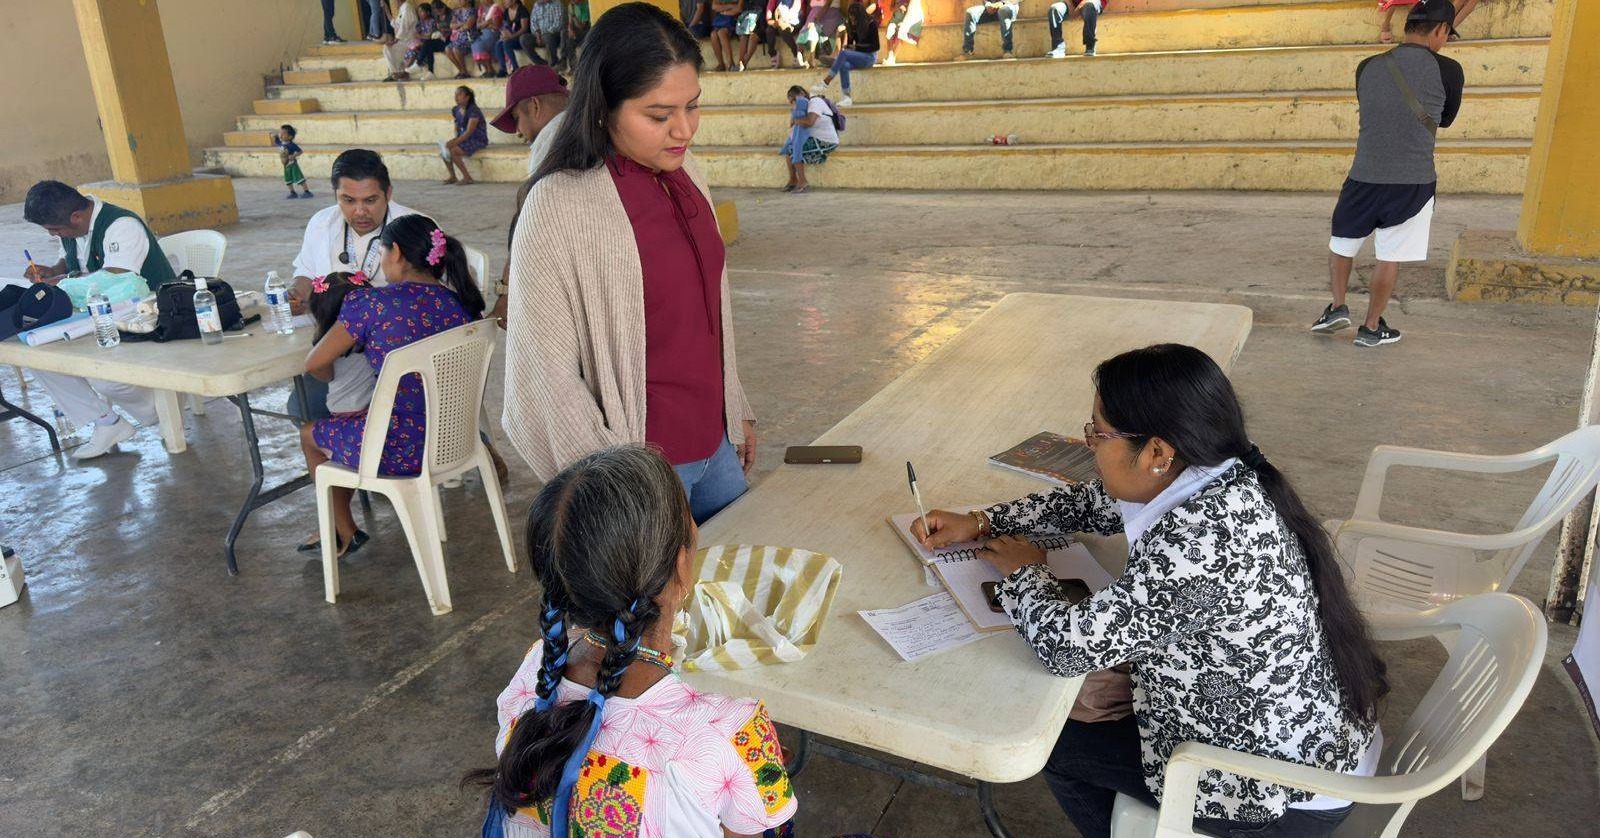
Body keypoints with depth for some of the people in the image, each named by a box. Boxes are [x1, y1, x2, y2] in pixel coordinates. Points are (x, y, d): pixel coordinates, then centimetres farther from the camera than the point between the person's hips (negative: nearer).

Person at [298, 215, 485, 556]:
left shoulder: (371, 303, -16)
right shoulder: (462, 304, -1)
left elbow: (314, 364, -7)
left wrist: (339, 381, 16)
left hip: (401, 451, -6)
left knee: (311, 434, 26)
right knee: (346, 425, 33)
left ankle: (345, 534, 42)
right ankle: (340, 528, 45)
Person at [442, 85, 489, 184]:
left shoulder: (473, 111, -18)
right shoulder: (455, 110, 7)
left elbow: (469, 132, -23)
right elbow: (457, 128, 16)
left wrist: (456, 142, -28)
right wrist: (456, 139, -4)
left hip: (478, 140, -8)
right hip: (464, 138, 8)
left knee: (452, 150, -26)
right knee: (443, 148, -8)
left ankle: (467, 177, -16)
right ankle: (452, 176, 1)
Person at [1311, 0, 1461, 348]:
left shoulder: (1367, 68, 0)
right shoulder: (1448, 71, -7)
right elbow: (1445, 120, 11)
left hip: (1364, 177, 2)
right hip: (1414, 182, -2)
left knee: (1342, 243, 22)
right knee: (1390, 257, 8)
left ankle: (1338, 308, 17)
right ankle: (1371, 328, 16)